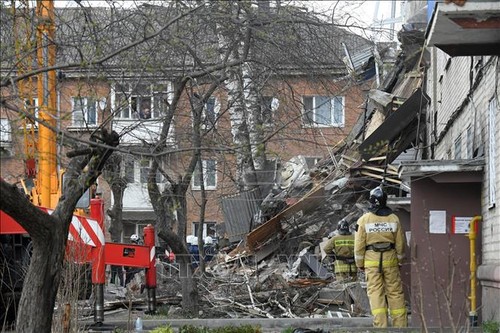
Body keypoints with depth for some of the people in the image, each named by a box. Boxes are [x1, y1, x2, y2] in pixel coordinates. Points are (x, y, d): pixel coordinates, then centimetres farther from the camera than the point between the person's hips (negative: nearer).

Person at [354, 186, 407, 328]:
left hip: (372, 261, -2)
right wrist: (400, 260, 19)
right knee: (395, 292, 8)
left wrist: (360, 263, 8)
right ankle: (400, 323, 10)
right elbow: (400, 243, 6)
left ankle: (380, 324, -6)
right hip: (390, 260, 2)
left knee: (375, 292, 0)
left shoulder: (364, 220, -5)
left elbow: (359, 245, -2)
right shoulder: (394, 219, 1)